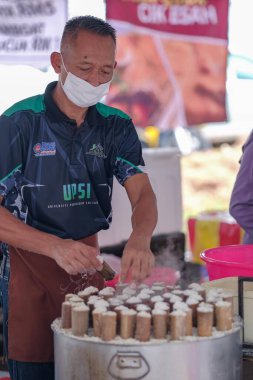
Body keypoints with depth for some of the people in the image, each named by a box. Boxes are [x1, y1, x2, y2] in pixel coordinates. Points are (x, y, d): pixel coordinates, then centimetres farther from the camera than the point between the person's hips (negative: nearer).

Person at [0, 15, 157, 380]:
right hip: (29, 267, -4)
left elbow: (142, 194, -8)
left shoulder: (116, 125, 2)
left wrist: (140, 239, -31)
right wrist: (56, 247, -30)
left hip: (88, 263, 4)